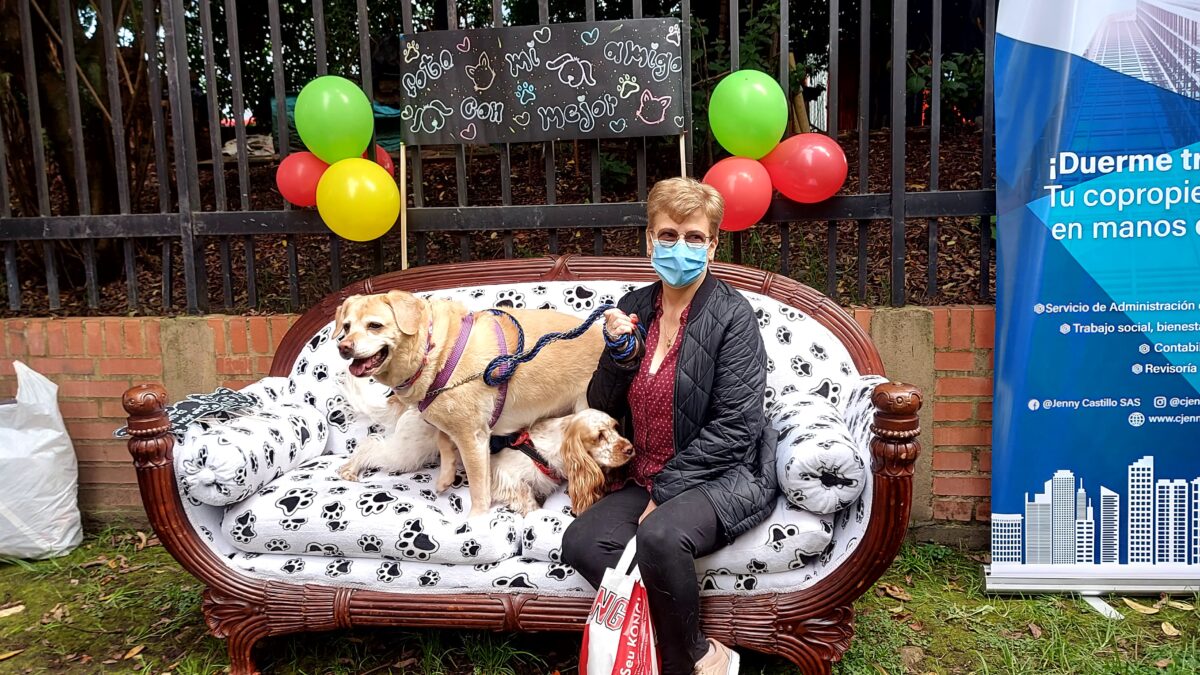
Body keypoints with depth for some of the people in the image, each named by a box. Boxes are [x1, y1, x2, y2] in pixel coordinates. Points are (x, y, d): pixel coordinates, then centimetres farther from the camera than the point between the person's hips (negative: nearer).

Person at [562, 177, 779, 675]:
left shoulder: (732, 314, -9)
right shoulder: (634, 307, 6)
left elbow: (733, 428, -14)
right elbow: (602, 407, 10)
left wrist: (664, 490, -15)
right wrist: (618, 352, -9)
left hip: (726, 477, -6)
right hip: (649, 479, 6)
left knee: (660, 536, -33)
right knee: (580, 542, -18)